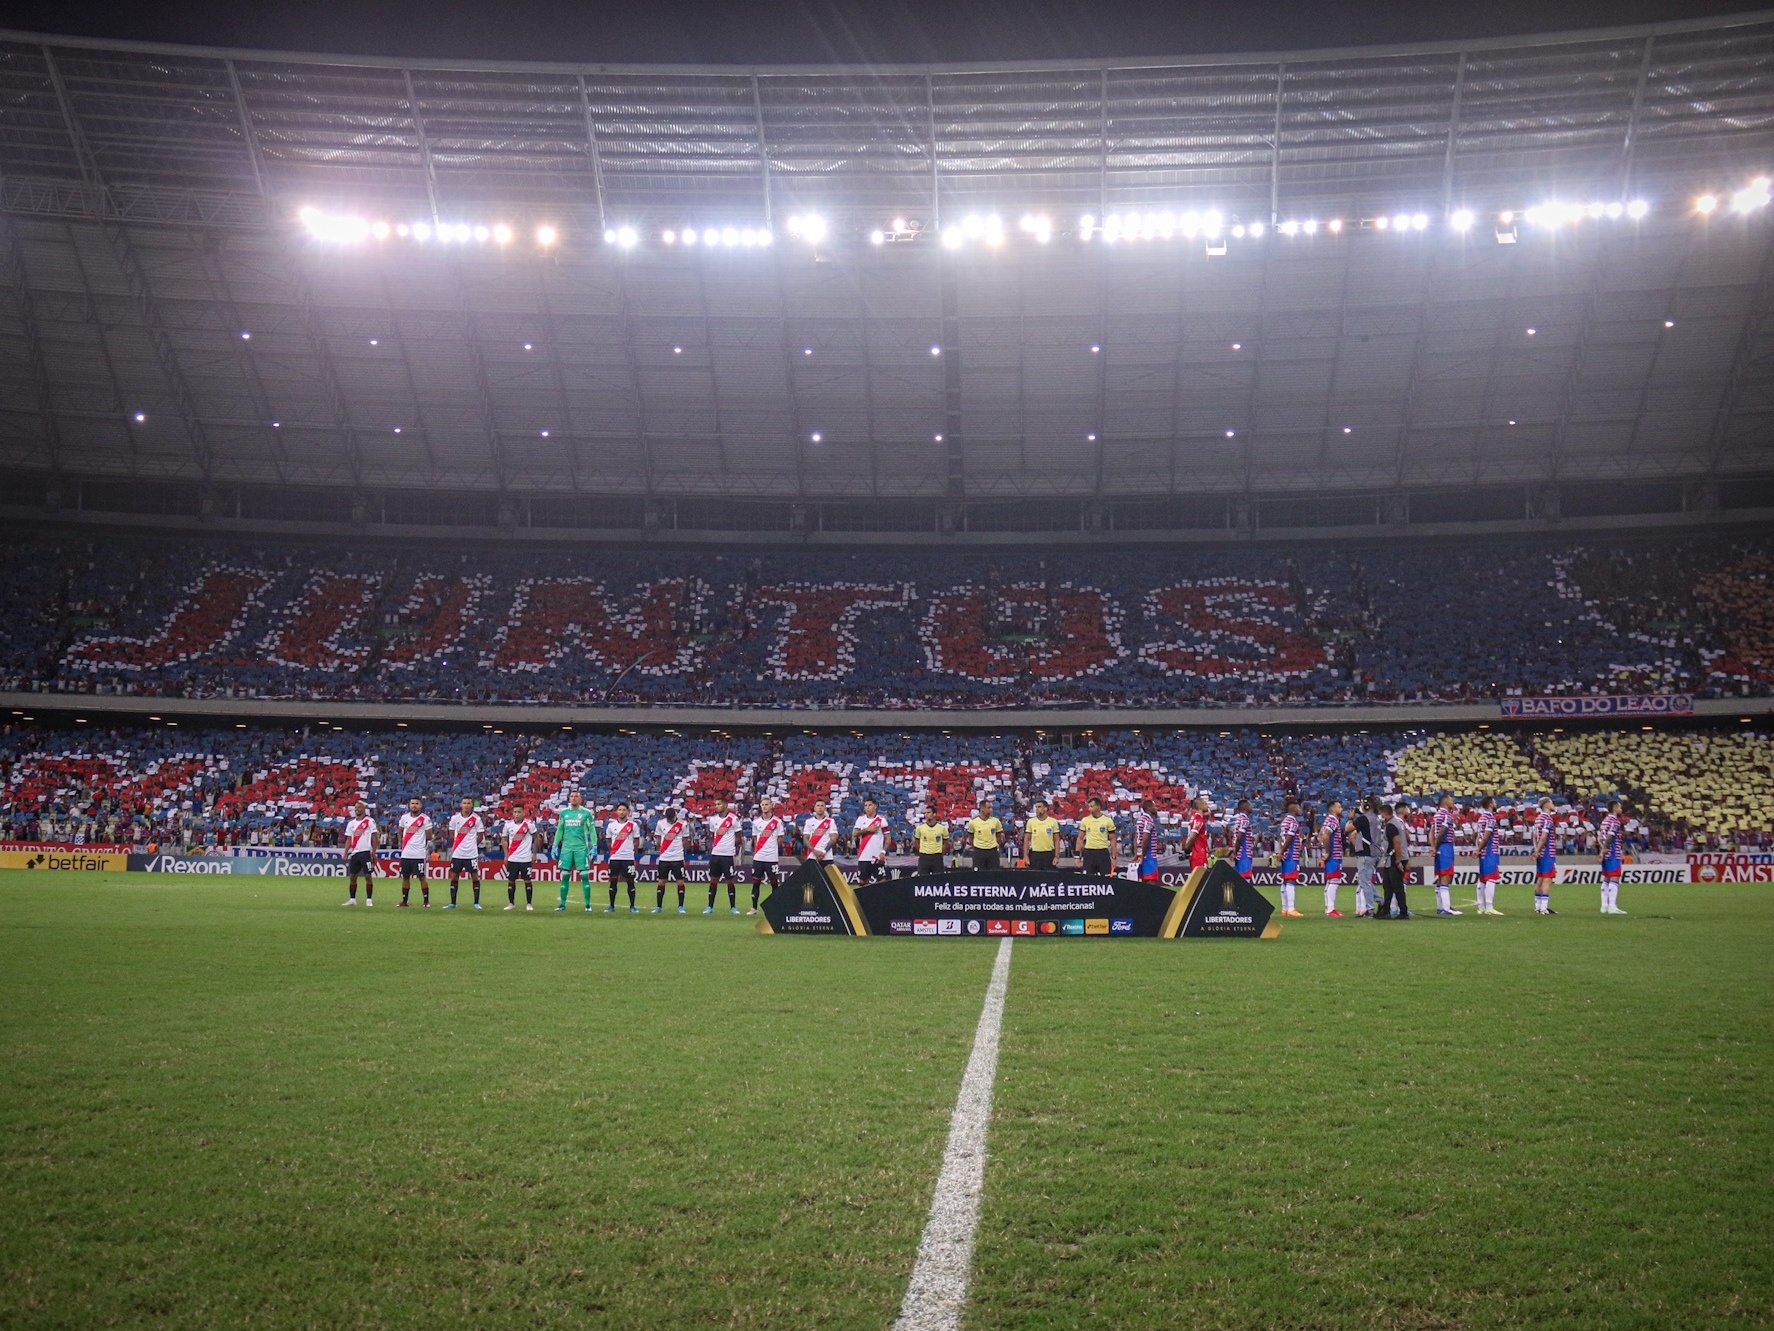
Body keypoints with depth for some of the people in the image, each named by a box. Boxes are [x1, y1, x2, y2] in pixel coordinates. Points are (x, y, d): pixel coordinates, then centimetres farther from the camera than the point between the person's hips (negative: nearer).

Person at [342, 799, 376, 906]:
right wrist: (345, 853, 3)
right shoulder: (351, 823, 12)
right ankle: (352, 899, 16)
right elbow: (349, 839, 13)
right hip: (354, 853, 6)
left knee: (368, 876, -5)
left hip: (366, 852, -6)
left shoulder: (370, 821, -2)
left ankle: (369, 899, -1)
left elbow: (374, 837, -3)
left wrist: (373, 852, -9)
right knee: (352, 876, 8)